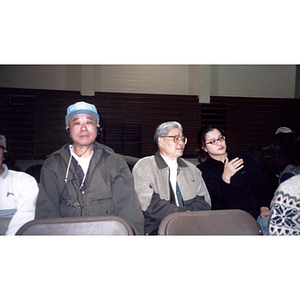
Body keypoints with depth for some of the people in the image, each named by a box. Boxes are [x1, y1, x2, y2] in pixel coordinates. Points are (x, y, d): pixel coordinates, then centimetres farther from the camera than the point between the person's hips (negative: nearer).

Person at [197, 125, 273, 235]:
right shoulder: (202, 170, 5)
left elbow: (261, 184, 11)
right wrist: (226, 177, -15)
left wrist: (264, 207, -7)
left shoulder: (245, 159, 18)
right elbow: (216, 206, -4)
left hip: (258, 213, 3)